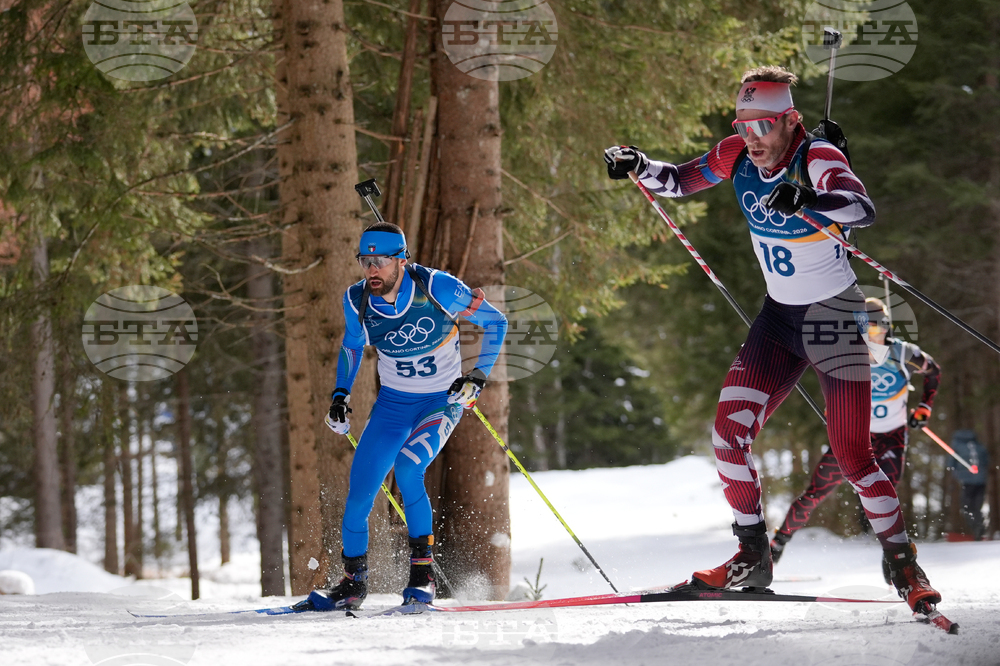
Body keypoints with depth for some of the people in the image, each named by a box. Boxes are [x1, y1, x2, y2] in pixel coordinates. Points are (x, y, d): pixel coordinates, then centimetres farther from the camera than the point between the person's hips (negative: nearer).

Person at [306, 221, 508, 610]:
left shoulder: (436, 288, -23)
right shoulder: (357, 301, -11)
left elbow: (496, 322, -11)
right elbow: (352, 344, 13)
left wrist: (479, 375, -19)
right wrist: (340, 395, 4)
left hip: (443, 401, -4)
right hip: (392, 403, 4)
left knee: (407, 468, -30)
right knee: (359, 494, -3)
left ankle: (423, 572, -17)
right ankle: (353, 582, 19)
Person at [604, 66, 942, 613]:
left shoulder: (818, 159, -22)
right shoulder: (740, 155, -5)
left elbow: (862, 209, -41)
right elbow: (681, 181, 10)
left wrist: (806, 201, -61)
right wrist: (639, 166, -12)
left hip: (836, 320, -6)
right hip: (778, 317, 6)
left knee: (851, 455, -7)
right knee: (729, 430, -8)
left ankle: (902, 562, 12)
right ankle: (753, 557, 7)